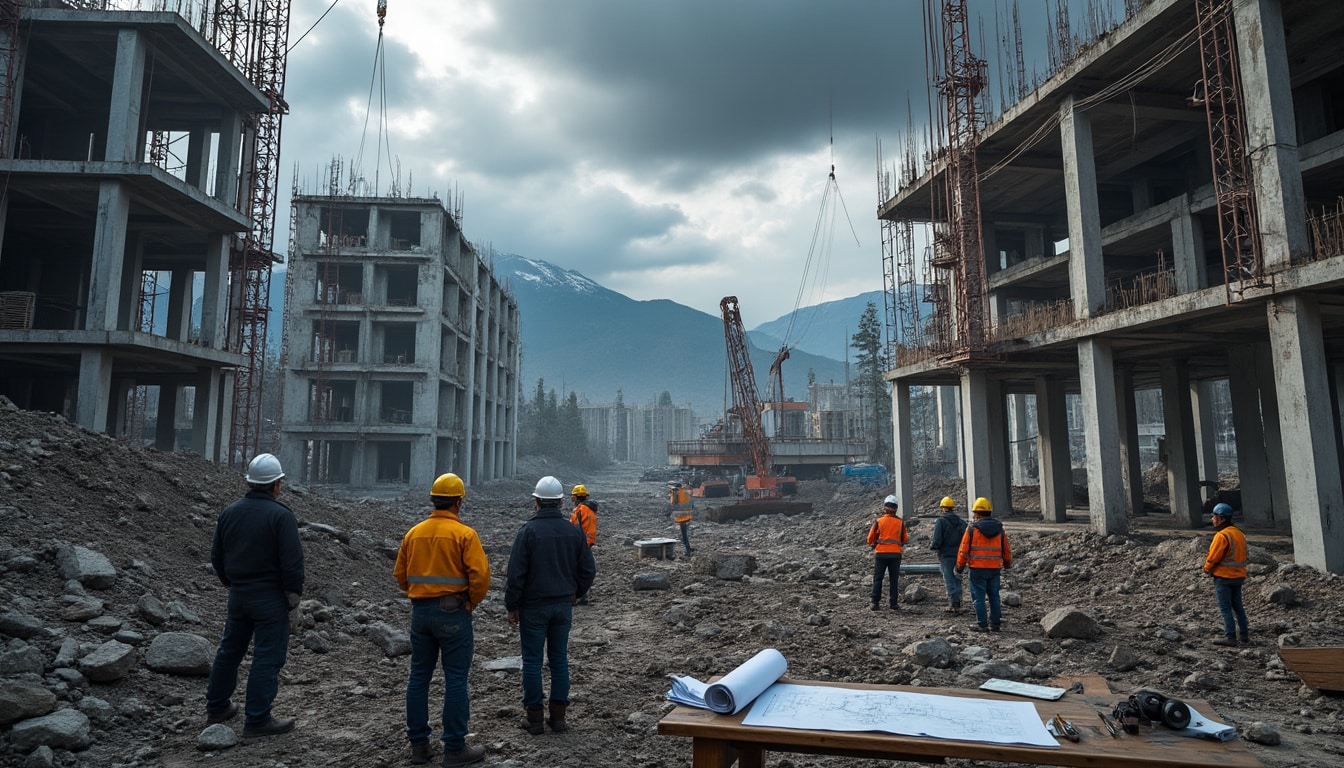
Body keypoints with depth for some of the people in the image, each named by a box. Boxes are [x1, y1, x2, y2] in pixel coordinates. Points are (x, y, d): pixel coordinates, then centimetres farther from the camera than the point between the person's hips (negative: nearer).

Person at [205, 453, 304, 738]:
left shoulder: (229, 512, 5)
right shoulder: (280, 515, -17)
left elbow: (216, 556, 13)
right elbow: (292, 561, -20)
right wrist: (294, 593, -6)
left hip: (238, 595, 7)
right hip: (270, 597, -7)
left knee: (229, 650, 22)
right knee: (268, 658, 0)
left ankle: (217, 707, 34)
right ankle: (257, 720, 5)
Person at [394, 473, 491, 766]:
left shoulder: (414, 533, 5)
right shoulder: (464, 534, -12)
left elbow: (400, 574, 11)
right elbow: (480, 575, -18)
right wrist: (471, 602, -1)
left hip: (420, 612, 6)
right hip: (453, 612, -6)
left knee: (418, 677, 15)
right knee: (455, 681, 2)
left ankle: (418, 744, 24)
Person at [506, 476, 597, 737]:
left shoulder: (528, 530, -13)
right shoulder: (574, 531, 0)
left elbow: (516, 573, -12)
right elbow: (588, 569, 5)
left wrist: (512, 606, -2)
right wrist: (575, 594, 20)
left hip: (533, 606, -4)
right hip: (564, 605, 4)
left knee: (532, 661, 6)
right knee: (559, 659, 12)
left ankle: (535, 718, 12)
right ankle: (558, 716, 16)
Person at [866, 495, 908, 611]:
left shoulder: (878, 521, -5)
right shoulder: (900, 522, 0)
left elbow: (870, 538, 1)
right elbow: (904, 539, 9)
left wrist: (873, 545, 22)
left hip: (881, 553, -1)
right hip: (896, 553, 1)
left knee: (877, 579, 6)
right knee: (894, 579, 9)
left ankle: (876, 603, 2)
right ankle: (894, 603, 8)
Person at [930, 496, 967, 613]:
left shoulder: (940, 521, -10)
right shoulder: (961, 522, 5)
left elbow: (937, 541, -16)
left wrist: (931, 546, 2)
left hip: (946, 555, -5)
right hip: (958, 555, 5)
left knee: (949, 581, 0)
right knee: (957, 580, 15)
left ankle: (953, 604, -2)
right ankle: (958, 604, 18)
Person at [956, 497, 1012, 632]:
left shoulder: (972, 528, -8)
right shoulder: (999, 528, 5)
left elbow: (964, 550, -7)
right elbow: (1006, 550, 13)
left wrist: (960, 567, 3)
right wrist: (1008, 564, 30)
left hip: (977, 569, -4)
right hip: (995, 569, 4)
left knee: (979, 597, 2)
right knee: (994, 596, 13)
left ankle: (982, 624, 4)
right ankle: (994, 624, 16)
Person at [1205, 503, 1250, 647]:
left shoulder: (1222, 535, -20)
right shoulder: (1239, 533, 9)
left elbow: (1213, 557, -18)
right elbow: (1241, 555, 13)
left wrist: (1207, 568, -1)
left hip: (1223, 576, -8)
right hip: (1238, 575, 8)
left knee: (1225, 608, -3)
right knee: (1237, 606, 18)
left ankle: (1230, 637, -3)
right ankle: (1244, 634, 25)